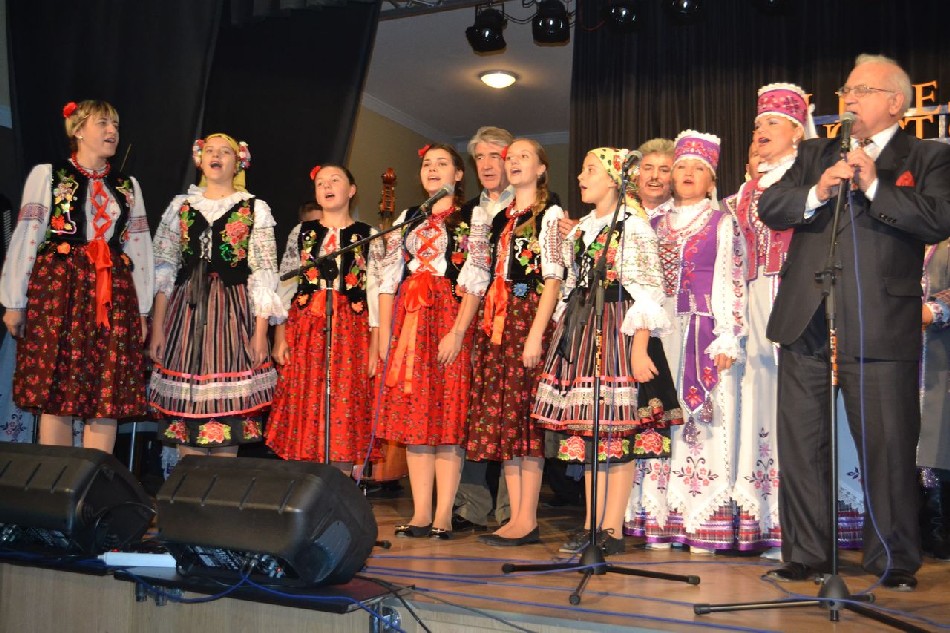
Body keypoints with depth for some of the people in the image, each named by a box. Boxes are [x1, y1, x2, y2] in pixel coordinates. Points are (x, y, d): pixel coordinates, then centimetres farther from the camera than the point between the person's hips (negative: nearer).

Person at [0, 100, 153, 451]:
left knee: (108, 399, 0)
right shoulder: (47, 175, 6)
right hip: (58, 291, -3)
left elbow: (140, 249, 14)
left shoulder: (128, 186, 17)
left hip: (113, 296, 3)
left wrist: (142, 311, 9)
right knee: (56, 397, -4)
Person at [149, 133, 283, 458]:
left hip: (233, 313, -2)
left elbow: (263, 274, 1)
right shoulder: (181, 205, 12)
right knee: (186, 402, 0)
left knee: (228, 403, -4)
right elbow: (163, 270, 10)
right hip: (187, 312, 2)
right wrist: (157, 326, 2)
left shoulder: (255, 209, 6)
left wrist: (260, 331, -8)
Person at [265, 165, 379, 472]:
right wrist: (280, 337, -1)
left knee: (344, 411, -2)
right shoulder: (302, 232, 11)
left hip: (350, 331, -1)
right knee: (303, 407, 1)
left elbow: (376, 291, 1)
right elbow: (285, 286, 8)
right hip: (305, 328, 2)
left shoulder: (368, 236, 6)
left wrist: (375, 345, -5)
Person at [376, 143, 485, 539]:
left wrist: (458, 332, -15)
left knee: (448, 416, -5)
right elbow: (388, 280, 13)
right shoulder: (406, 220, 17)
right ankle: (421, 513, 5)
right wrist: (384, 334, 3)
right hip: (409, 320, 4)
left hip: (450, 319, -4)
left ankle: (443, 515, -2)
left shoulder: (472, 221, 4)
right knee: (413, 416, 1)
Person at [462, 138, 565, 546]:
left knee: (524, 416, -10)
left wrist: (536, 333, -17)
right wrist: (485, 324, 10)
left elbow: (552, 277, -8)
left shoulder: (550, 213, 1)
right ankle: (516, 517, 7)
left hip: (529, 317, -7)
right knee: (500, 418, 3)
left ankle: (527, 520, -5)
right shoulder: (499, 217, 21)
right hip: (497, 322, 7)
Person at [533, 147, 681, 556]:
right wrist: (564, 334, 17)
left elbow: (647, 292, -11)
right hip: (581, 331, 7)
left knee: (618, 428, -6)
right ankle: (591, 524, 12)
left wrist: (640, 347, -19)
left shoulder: (633, 226, -4)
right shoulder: (580, 228, 17)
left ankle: (612, 529, -2)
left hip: (618, 330, -7)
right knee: (586, 429, 6)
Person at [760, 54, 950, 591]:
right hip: (806, 324, 4)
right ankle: (806, 554, 17)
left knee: (888, 446, 0)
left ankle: (894, 560, 15)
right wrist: (817, 193, -11)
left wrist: (874, 186, -14)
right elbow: (768, 208, 6)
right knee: (802, 442, 6)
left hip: (880, 326, -4)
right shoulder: (816, 154, 18)